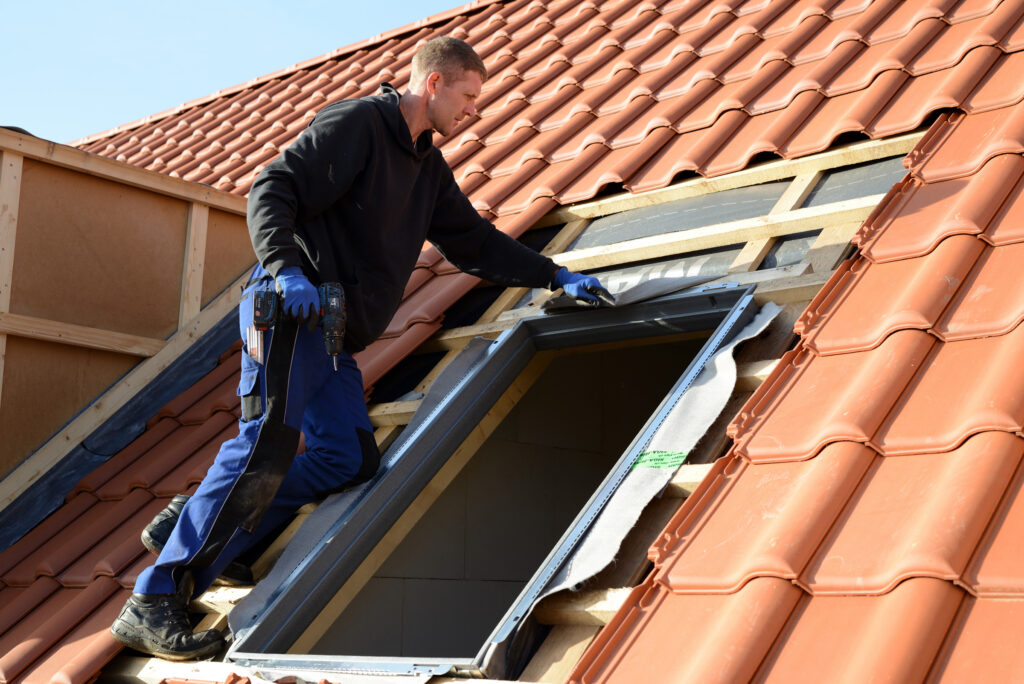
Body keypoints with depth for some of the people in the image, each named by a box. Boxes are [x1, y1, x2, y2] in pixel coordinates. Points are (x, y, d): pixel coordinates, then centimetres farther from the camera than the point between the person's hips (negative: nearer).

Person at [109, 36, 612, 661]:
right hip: (292, 310, -9)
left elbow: (476, 243, 27)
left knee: (351, 458, -1)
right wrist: (286, 269, -27)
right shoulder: (355, 123, -5)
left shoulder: (429, 168, 22)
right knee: (268, 444, -19)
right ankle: (152, 603, -14)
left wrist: (556, 277, 22)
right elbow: (272, 190, -13)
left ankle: (196, 524, 1)